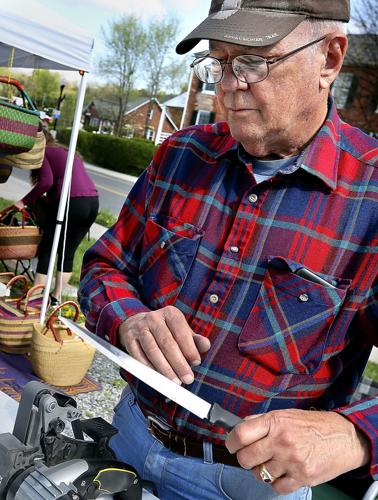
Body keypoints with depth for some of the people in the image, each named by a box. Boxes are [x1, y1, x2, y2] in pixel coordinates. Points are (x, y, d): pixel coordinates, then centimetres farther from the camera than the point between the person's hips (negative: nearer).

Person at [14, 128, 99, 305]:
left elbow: (46, 182, -10)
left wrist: (25, 201, -2)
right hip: (93, 202, 7)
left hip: (72, 202, -7)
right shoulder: (68, 152, 29)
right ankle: (56, 298, 22)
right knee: (68, 252, 16)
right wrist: (48, 199, 26)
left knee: (46, 250, 6)